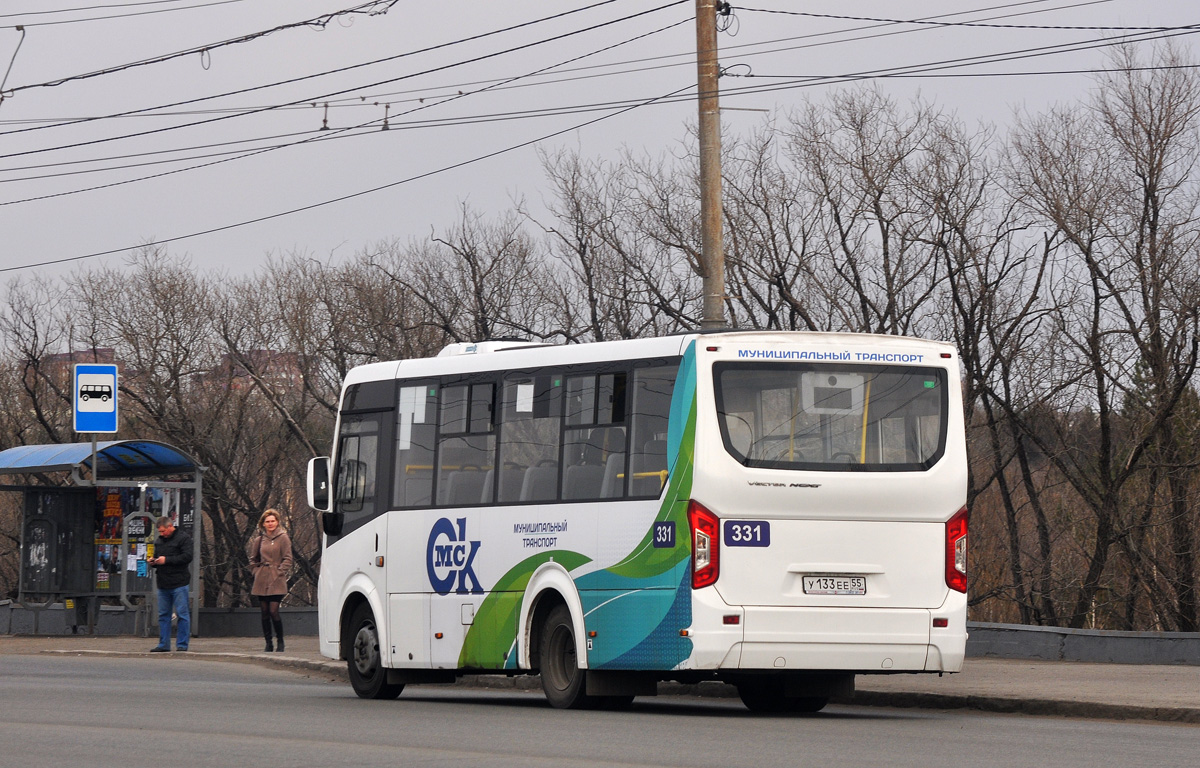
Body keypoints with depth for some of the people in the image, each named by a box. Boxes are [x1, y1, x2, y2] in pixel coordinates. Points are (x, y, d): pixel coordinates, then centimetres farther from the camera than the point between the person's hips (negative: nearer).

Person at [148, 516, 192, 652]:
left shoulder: (183, 538, -4)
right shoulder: (160, 540, 19)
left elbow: (187, 557, -15)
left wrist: (166, 560, -17)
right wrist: (153, 561, 6)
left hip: (179, 584, -7)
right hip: (163, 584, 8)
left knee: (182, 614, -5)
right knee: (163, 615, 9)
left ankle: (182, 645, -1)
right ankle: (163, 645, 14)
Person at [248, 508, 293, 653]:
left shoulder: (283, 538, 0)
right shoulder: (259, 540, 12)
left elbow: (287, 559, -1)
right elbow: (253, 559, 24)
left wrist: (279, 572, -9)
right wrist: (256, 571, 10)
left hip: (276, 581, -4)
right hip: (261, 581, 4)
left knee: (273, 611, -12)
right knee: (265, 612, 3)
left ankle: (280, 642, 1)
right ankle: (268, 643, 9)